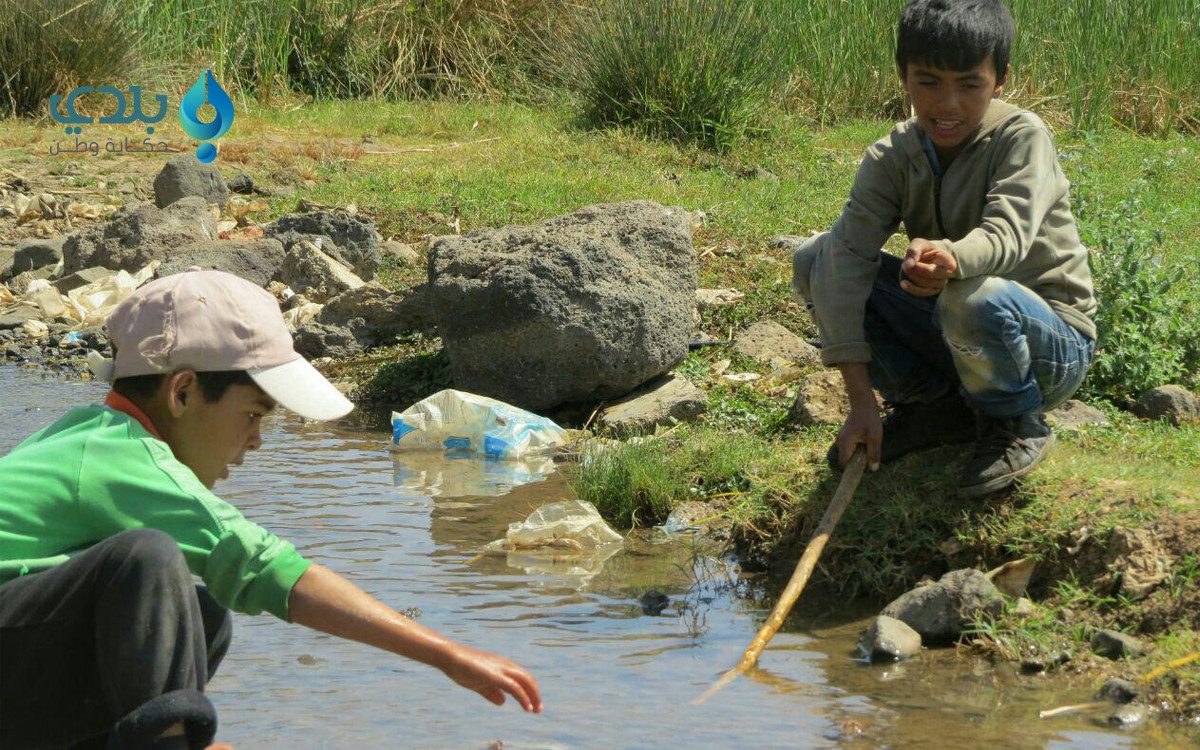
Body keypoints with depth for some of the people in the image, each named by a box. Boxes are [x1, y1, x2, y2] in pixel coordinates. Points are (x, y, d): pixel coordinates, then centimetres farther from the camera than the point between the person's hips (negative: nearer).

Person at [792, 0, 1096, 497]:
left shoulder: (1022, 137, -18)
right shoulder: (892, 158, -7)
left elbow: (1005, 236, -34)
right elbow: (847, 254, -18)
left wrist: (950, 260, -60)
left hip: (1051, 339, -5)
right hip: (947, 327, 5)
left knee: (977, 297, -39)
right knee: (815, 259, -10)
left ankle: (1017, 424, -7)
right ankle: (933, 406, 2)